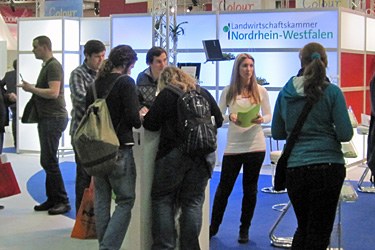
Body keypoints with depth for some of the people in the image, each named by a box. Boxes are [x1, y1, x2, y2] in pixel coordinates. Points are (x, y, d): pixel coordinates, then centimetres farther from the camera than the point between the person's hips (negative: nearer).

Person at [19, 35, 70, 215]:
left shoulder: (53, 66, -13)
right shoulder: (46, 66, 19)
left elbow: (53, 92, -23)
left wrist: (31, 89, -14)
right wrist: (32, 89, 10)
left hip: (54, 118, -11)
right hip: (47, 119, 11)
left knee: (49, 161, -9)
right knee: (46, 161, 12)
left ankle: (62, 201, -3)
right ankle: (52, 199, 19)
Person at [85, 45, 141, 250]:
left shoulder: (95, 84, 9)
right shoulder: (126, 82, -9)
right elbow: (132, 117, -14)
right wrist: (141, 119, 7)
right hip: (119, 150, -7)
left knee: (101, 200, 13)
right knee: (126, 200, 1)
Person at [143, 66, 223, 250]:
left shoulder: (166, 95, -2)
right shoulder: (204, 94, 11)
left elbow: (150, 125, -4)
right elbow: (218, 121, 19)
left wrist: (145, 116, 17)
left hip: (173, 154, -4)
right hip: (203, 156, 4)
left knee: (162, 199, 8)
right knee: (193, 202, 9)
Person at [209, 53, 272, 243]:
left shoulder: (260, 90, 3)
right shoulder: (228, 91, 3)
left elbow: (269, 115, 7)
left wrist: (261, 120, -15)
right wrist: (230, 118, -16)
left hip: (255, 145, 0)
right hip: (233, 146, 0)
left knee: (250, 188, 8)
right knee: (224, 187, 3)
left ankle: (244, 229, 21)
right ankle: (213, 226, 19)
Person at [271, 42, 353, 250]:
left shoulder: (286, 92, 4)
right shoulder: (332, 92, -6)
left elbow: (277, 133, 11)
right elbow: (345, 134, -8)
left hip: (294, 169, 3)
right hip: (328, 166, -3)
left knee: (303, 227, 20)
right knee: (319, 232, 6)